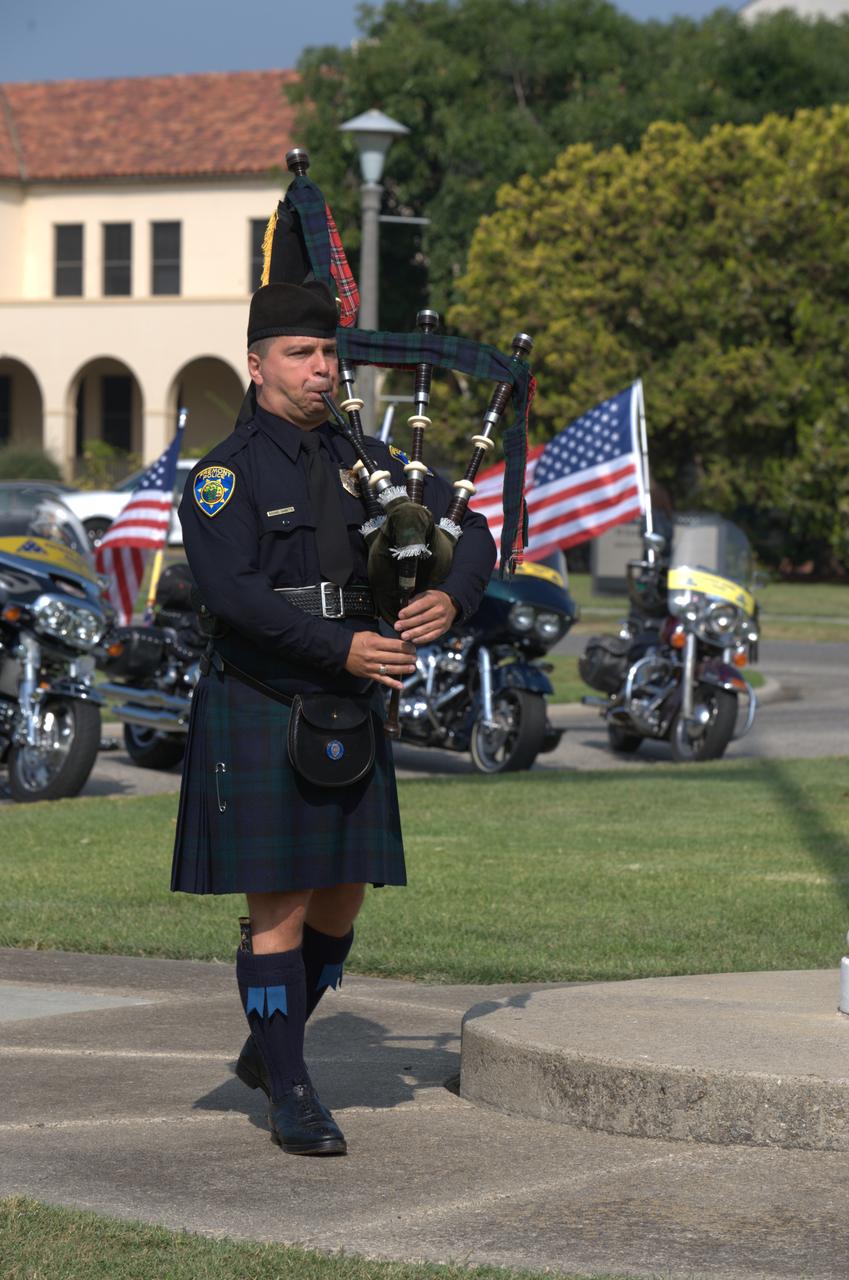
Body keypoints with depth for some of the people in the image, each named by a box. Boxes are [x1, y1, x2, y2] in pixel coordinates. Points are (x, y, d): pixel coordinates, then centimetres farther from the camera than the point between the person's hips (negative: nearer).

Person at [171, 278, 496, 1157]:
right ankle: (289, 1096, 4)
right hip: (260, 713, -6)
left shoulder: (363, 461, 12)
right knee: (278, 910, -4)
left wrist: (451, 598, -14)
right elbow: (229, 589, -20)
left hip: (349, 716, 6)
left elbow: (469, 533, 8)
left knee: (339, 905, 10)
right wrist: (342, 647, -26)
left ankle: (269, 1046, 31)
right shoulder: (225, 475, -6)